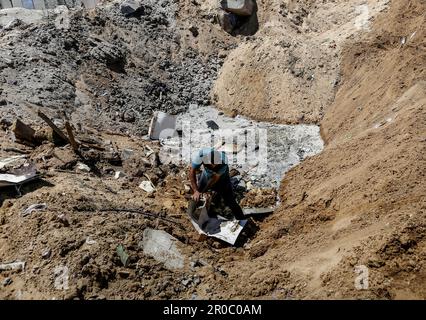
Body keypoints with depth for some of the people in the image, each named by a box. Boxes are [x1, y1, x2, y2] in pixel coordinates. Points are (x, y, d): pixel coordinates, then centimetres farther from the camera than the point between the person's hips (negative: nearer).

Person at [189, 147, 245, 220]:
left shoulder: (224, 160, -40)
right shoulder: (200, 154, -38)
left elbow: (215, 178, -29)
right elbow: (192, 171, -28)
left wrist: (202, 192, -26)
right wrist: (196, 191, -33)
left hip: (221, 178, -2)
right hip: (206, 176, 3)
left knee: (230, 201, -2)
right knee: (196, 199, 13)